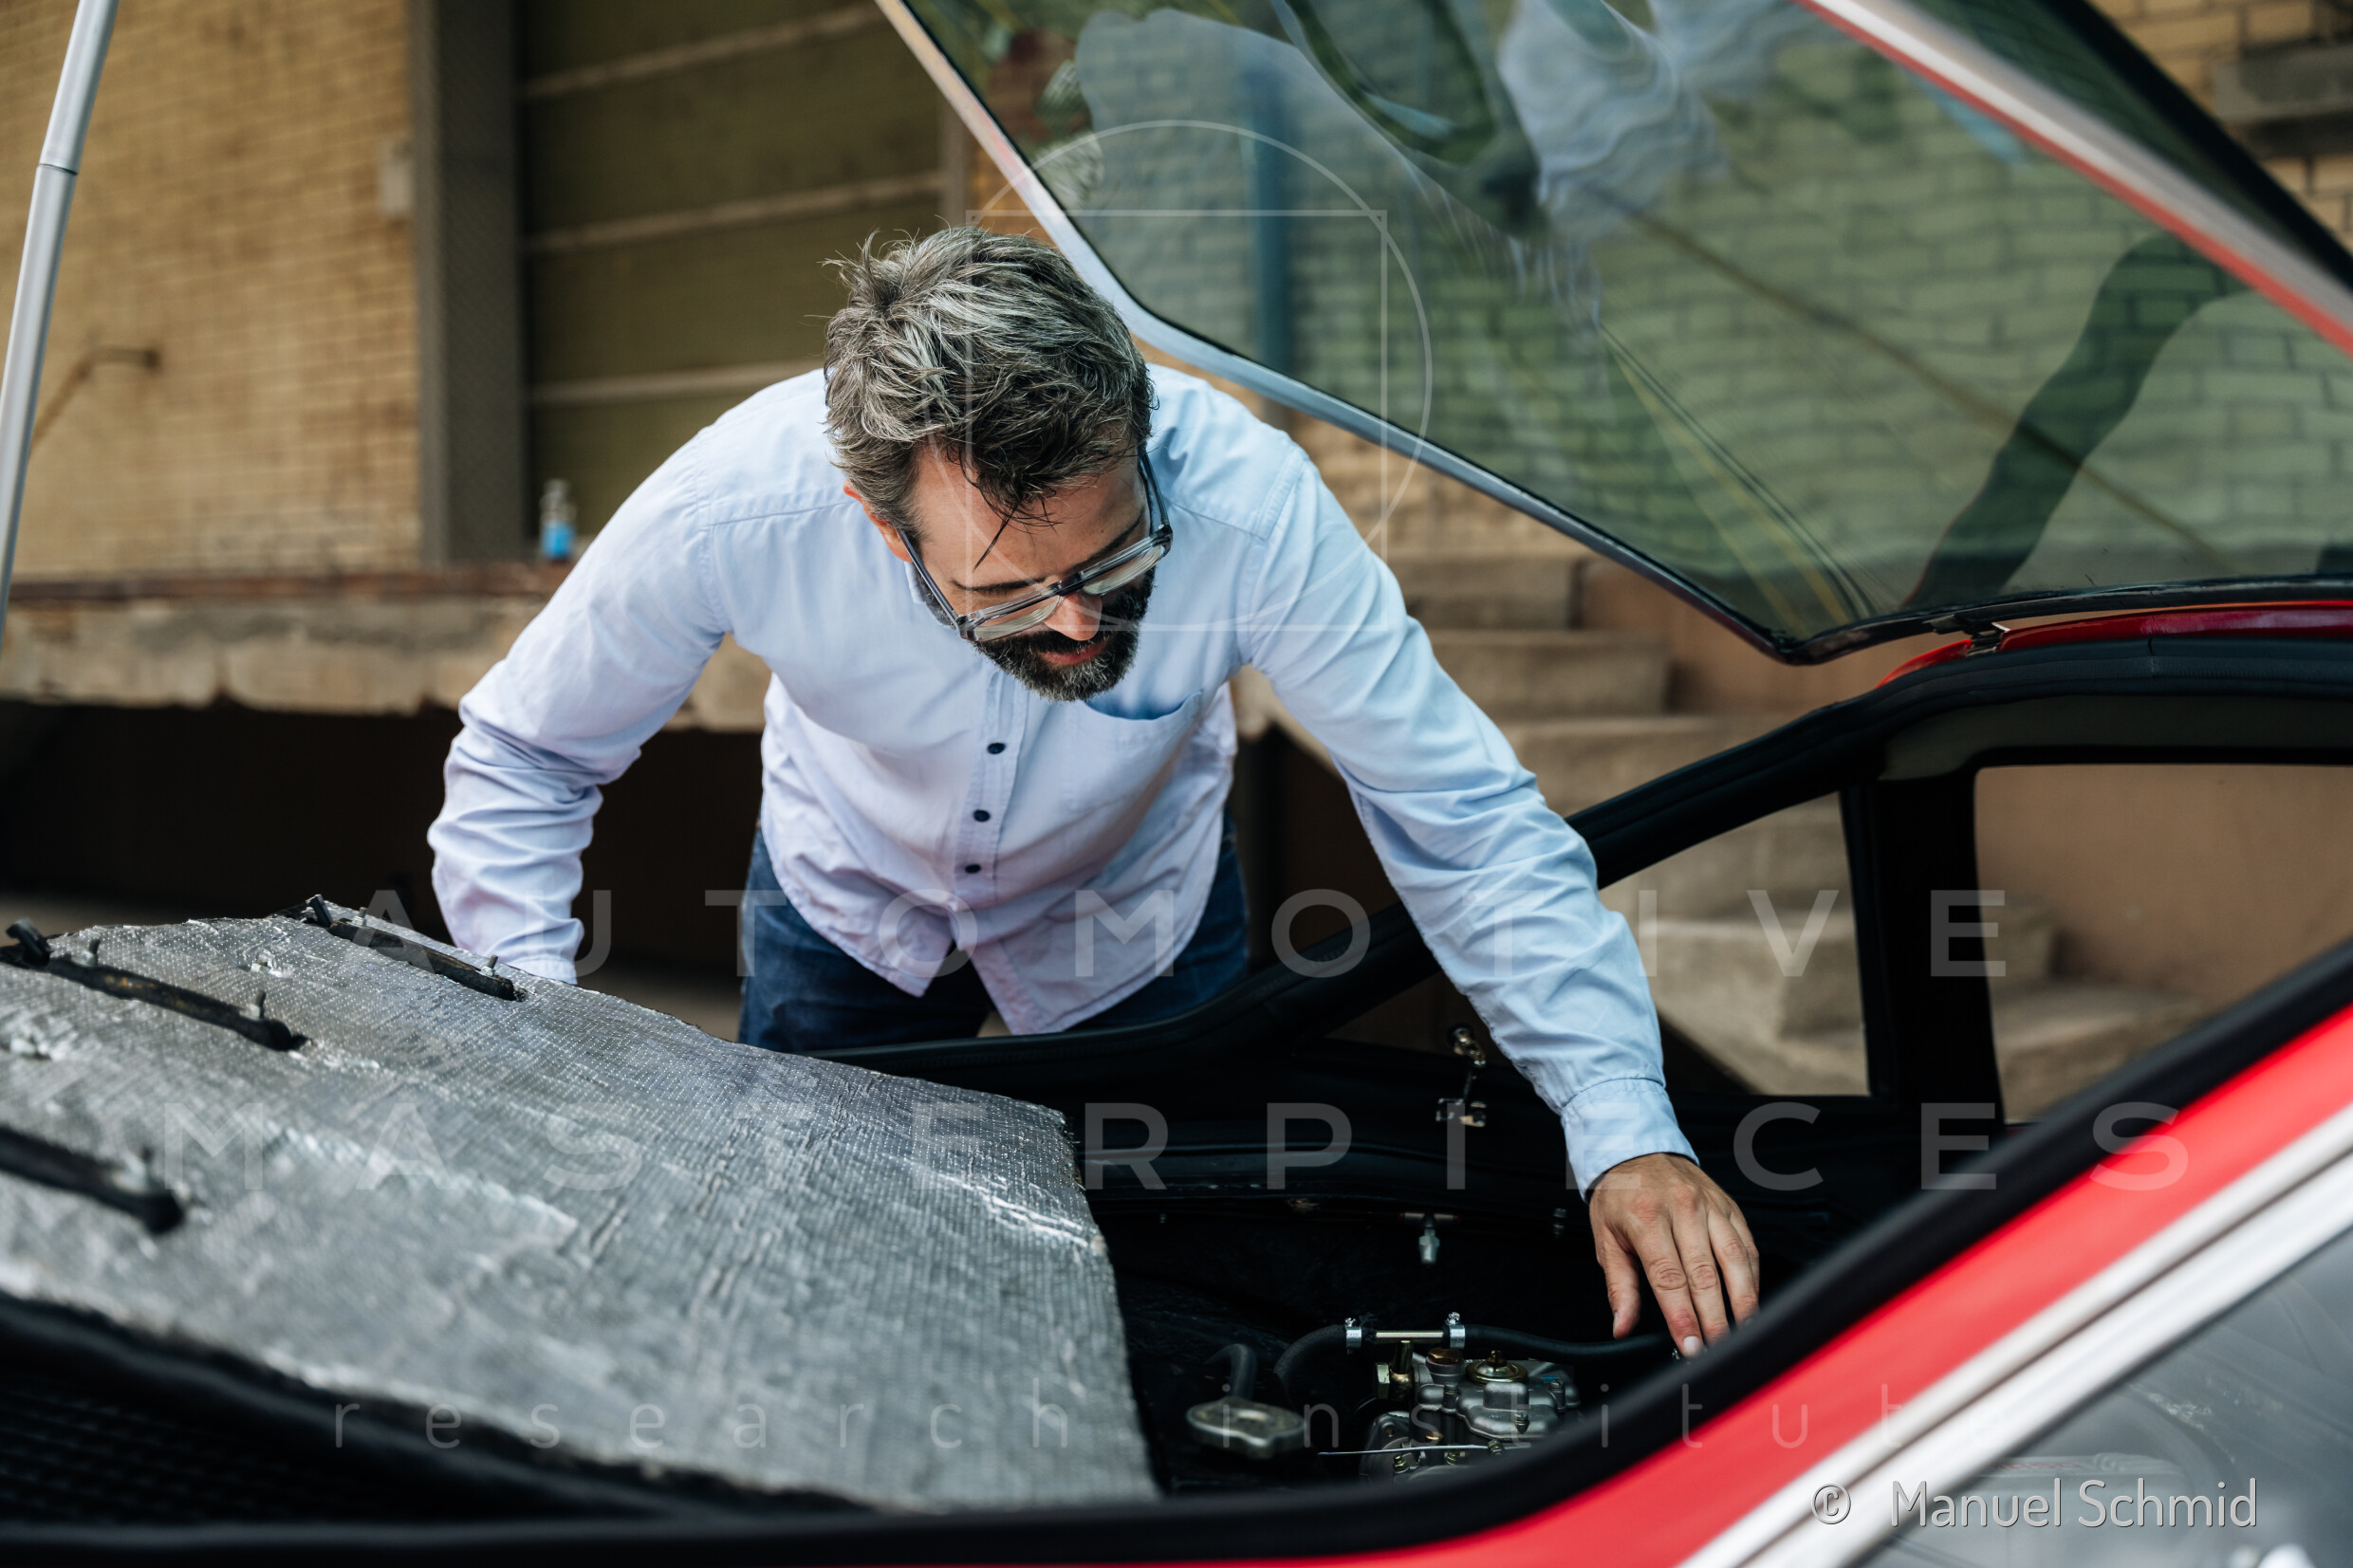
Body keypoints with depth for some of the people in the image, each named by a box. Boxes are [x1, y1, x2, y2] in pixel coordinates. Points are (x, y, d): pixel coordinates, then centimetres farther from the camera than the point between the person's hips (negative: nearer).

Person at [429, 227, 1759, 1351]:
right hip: (842, 911, 1)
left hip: (1137, 928, 0)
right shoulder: (731, 513, -37)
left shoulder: (1250, 506, -40)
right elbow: (524, 761, -18)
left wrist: (1628, 1130, -40)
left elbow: (1468, 820, -31)